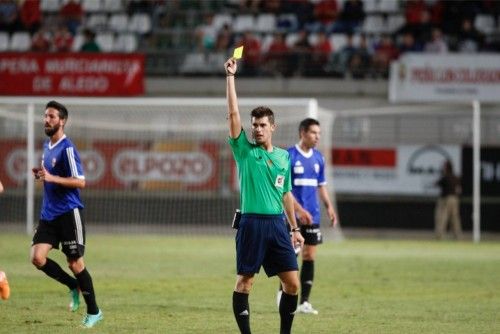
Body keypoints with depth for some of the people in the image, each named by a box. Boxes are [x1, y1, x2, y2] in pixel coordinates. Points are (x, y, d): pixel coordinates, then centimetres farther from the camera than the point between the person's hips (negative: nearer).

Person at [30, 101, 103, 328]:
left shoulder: (67, 148, -13)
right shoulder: (47, 146, 13)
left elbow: (80, 181, -18)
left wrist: (52, 178, -26)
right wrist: (41, 175, 5)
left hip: (68, 213, -8)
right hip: (48, 214, 8)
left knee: (75, 262, -1)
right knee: (37, 258, -6)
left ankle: (93, 312, 13)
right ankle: (74, 287, 15)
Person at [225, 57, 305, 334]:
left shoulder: (283, 157, 13)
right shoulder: (245, 151, 2)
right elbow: (233, 113, -7)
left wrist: (295, 228, 18)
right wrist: (230, 76, -10)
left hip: (277, 224, 4)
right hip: (252, 224, -4)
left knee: (292, 282, 0)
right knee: (244, 282, -2)